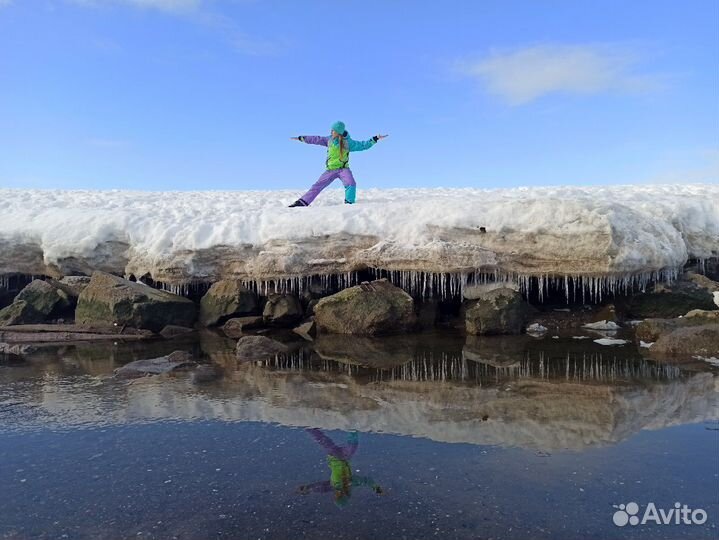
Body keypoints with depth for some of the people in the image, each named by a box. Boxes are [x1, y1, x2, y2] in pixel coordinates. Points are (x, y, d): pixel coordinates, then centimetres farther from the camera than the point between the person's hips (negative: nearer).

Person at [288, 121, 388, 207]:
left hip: (343, 169, -2)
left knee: (351, 184, -27)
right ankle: (302, 202, 1)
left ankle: (349, 204, -15)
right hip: (331, 169, 3)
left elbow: (363, 145, -1)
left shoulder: (348, 142, -6)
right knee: (317, 186, -1)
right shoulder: (329, 140, 2)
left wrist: (375, 139, -9)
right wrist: (301, 138, 17)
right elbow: (316, 139, 12)